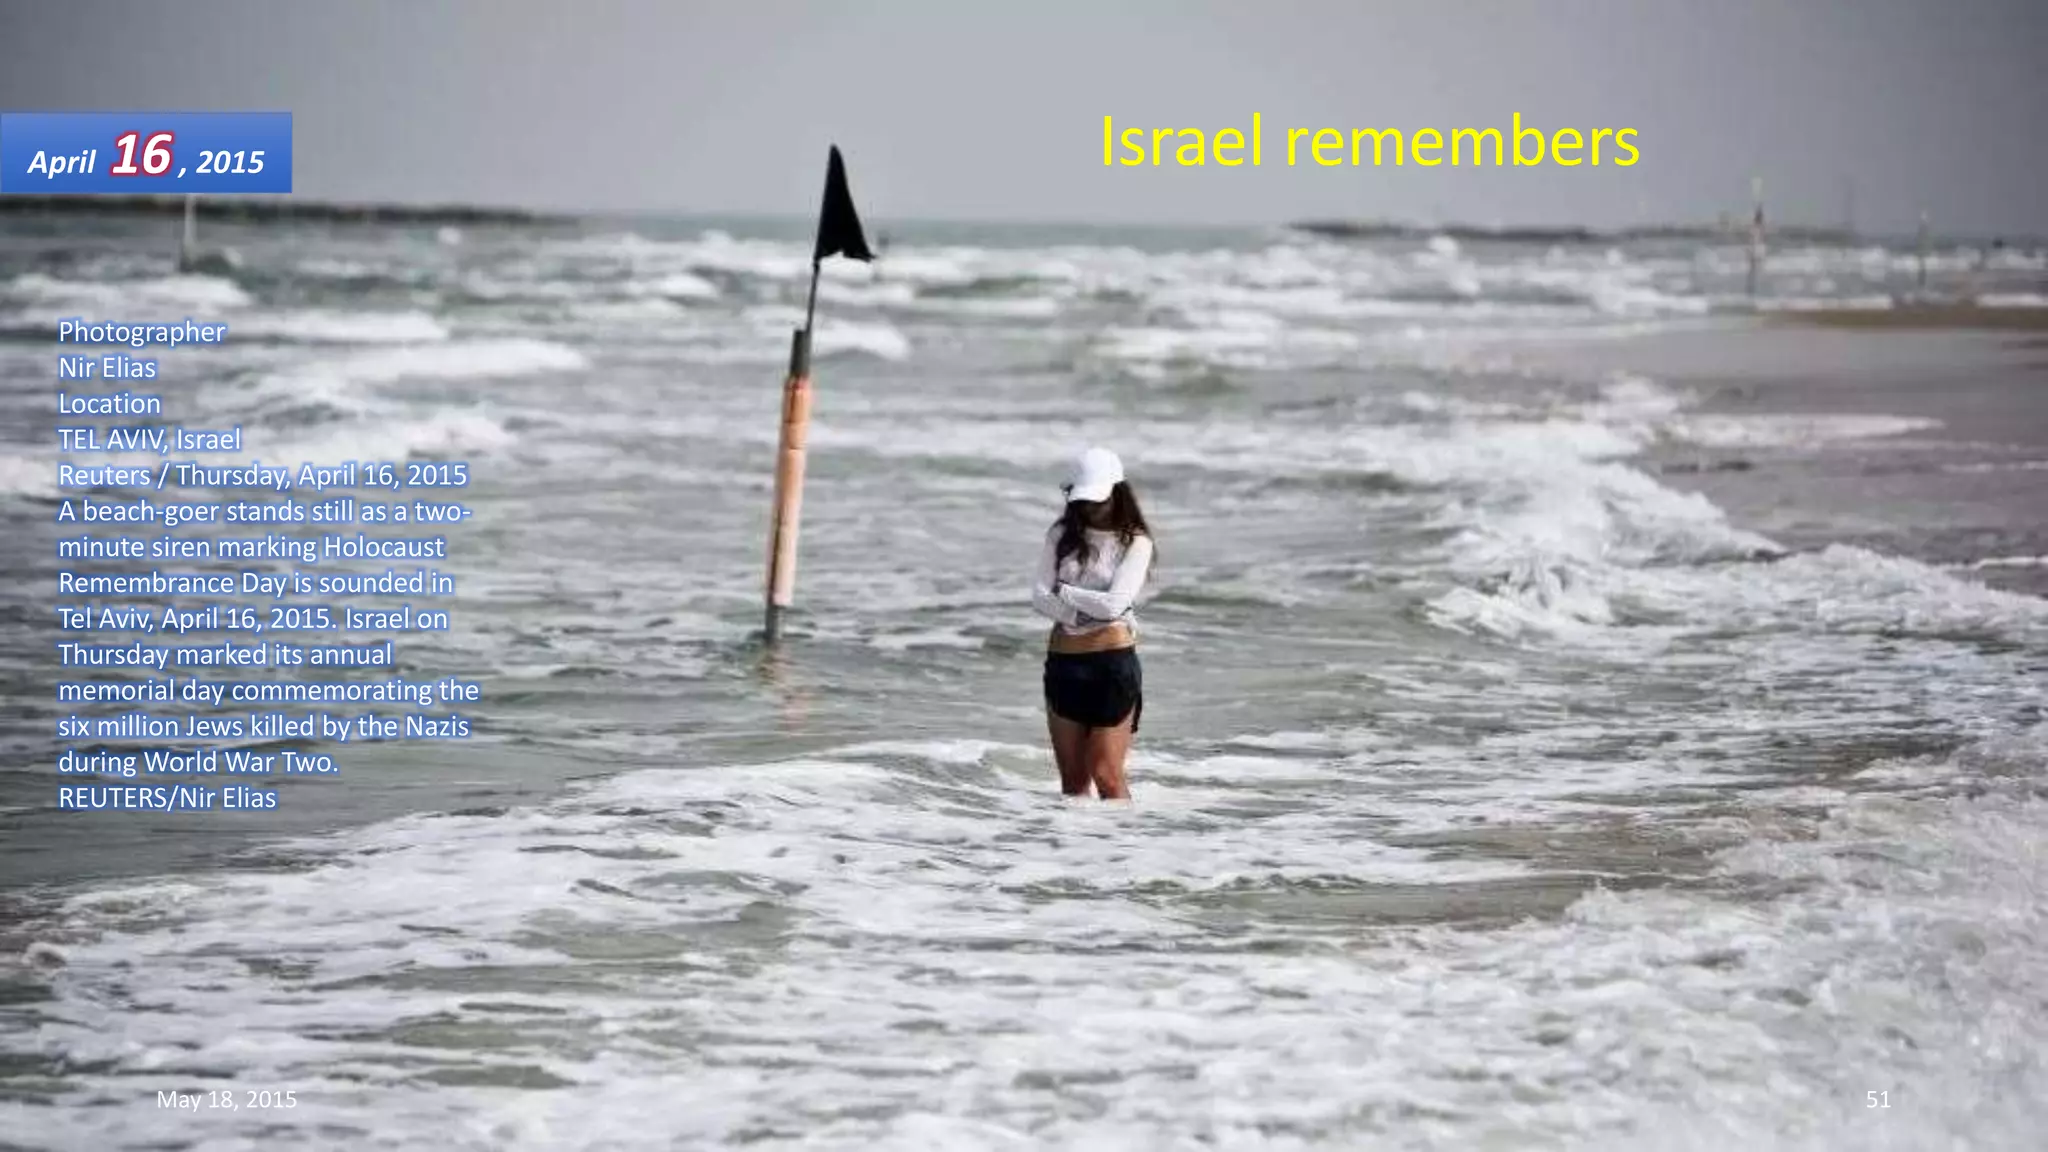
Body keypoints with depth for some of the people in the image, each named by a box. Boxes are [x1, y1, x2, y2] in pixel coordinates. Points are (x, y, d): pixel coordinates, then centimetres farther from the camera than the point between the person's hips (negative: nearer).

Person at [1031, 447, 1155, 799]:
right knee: (1073, 779, 6)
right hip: (1063, 662, 4)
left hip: (1112, 663, -4)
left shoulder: (1135, 542, -2)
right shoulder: (1062, 535, 8)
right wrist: (1081, 615, -14)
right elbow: (1039, 597, -1)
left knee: (1106, 775, -7)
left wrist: (1064, 591, -2)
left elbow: (1114, 603, -13)